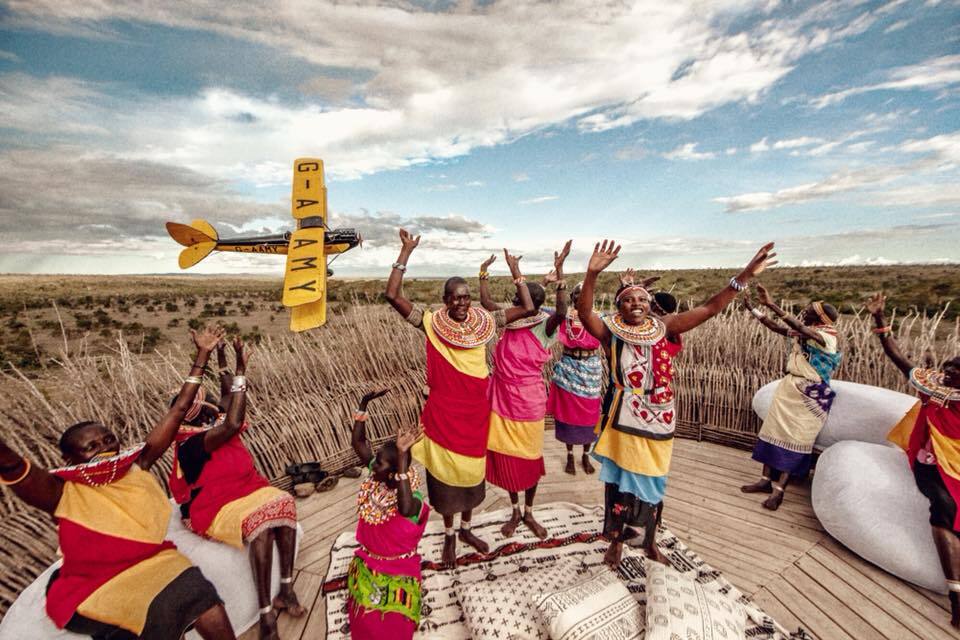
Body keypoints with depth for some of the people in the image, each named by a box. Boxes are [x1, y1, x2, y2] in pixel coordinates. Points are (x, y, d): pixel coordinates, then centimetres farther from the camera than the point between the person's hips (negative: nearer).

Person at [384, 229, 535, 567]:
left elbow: (528, 309, -2)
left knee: (472, 469, 19)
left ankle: (466, 529, 43)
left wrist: (515, 271, -3)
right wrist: (406, 252, -19)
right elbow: (392, 296, -19)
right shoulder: (432, 323, -10)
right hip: (444, 410, -3)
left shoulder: (484, 321, -2)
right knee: (446, 472, 13)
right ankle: (448, 535, 37)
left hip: (476, 409, 3)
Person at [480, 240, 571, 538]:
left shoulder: (544, 325, -13)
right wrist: (484, 273, 9)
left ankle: (529, 513, 34)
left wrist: (559, 270, -38)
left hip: (528, 399, -4)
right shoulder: (510, 319, 1)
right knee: (505, 455, 13)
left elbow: (562, 311, -32)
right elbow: (486, 301, 8)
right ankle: (514, 511, 34)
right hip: (502, 396, 4)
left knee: (530, 455, 12)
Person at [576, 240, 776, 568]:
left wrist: (744, 276, -17)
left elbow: (709, 309, -9)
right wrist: (592, 274, -41)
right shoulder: (611, 331, -11)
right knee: (619, 482, 12)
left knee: (652, 482, 20)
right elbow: (584, 312, -27)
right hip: (623, 421, -2)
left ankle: (650, 541, 43)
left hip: (657, 420, 3)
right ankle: (616, 541, 35)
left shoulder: (664, 328, -4)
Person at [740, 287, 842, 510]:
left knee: (794, 440, -5)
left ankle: (778, 489, 1)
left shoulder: (827, 337, -17)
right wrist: (753, 309, 8)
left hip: (810, 397, -7)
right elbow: (778, 328, 13)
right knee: (775, 431, 6)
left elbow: (800, 329, -34)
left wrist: (771, 304, -38)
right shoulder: (805, 332, 5)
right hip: (789, 387, 7)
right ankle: (766, 480, 13)